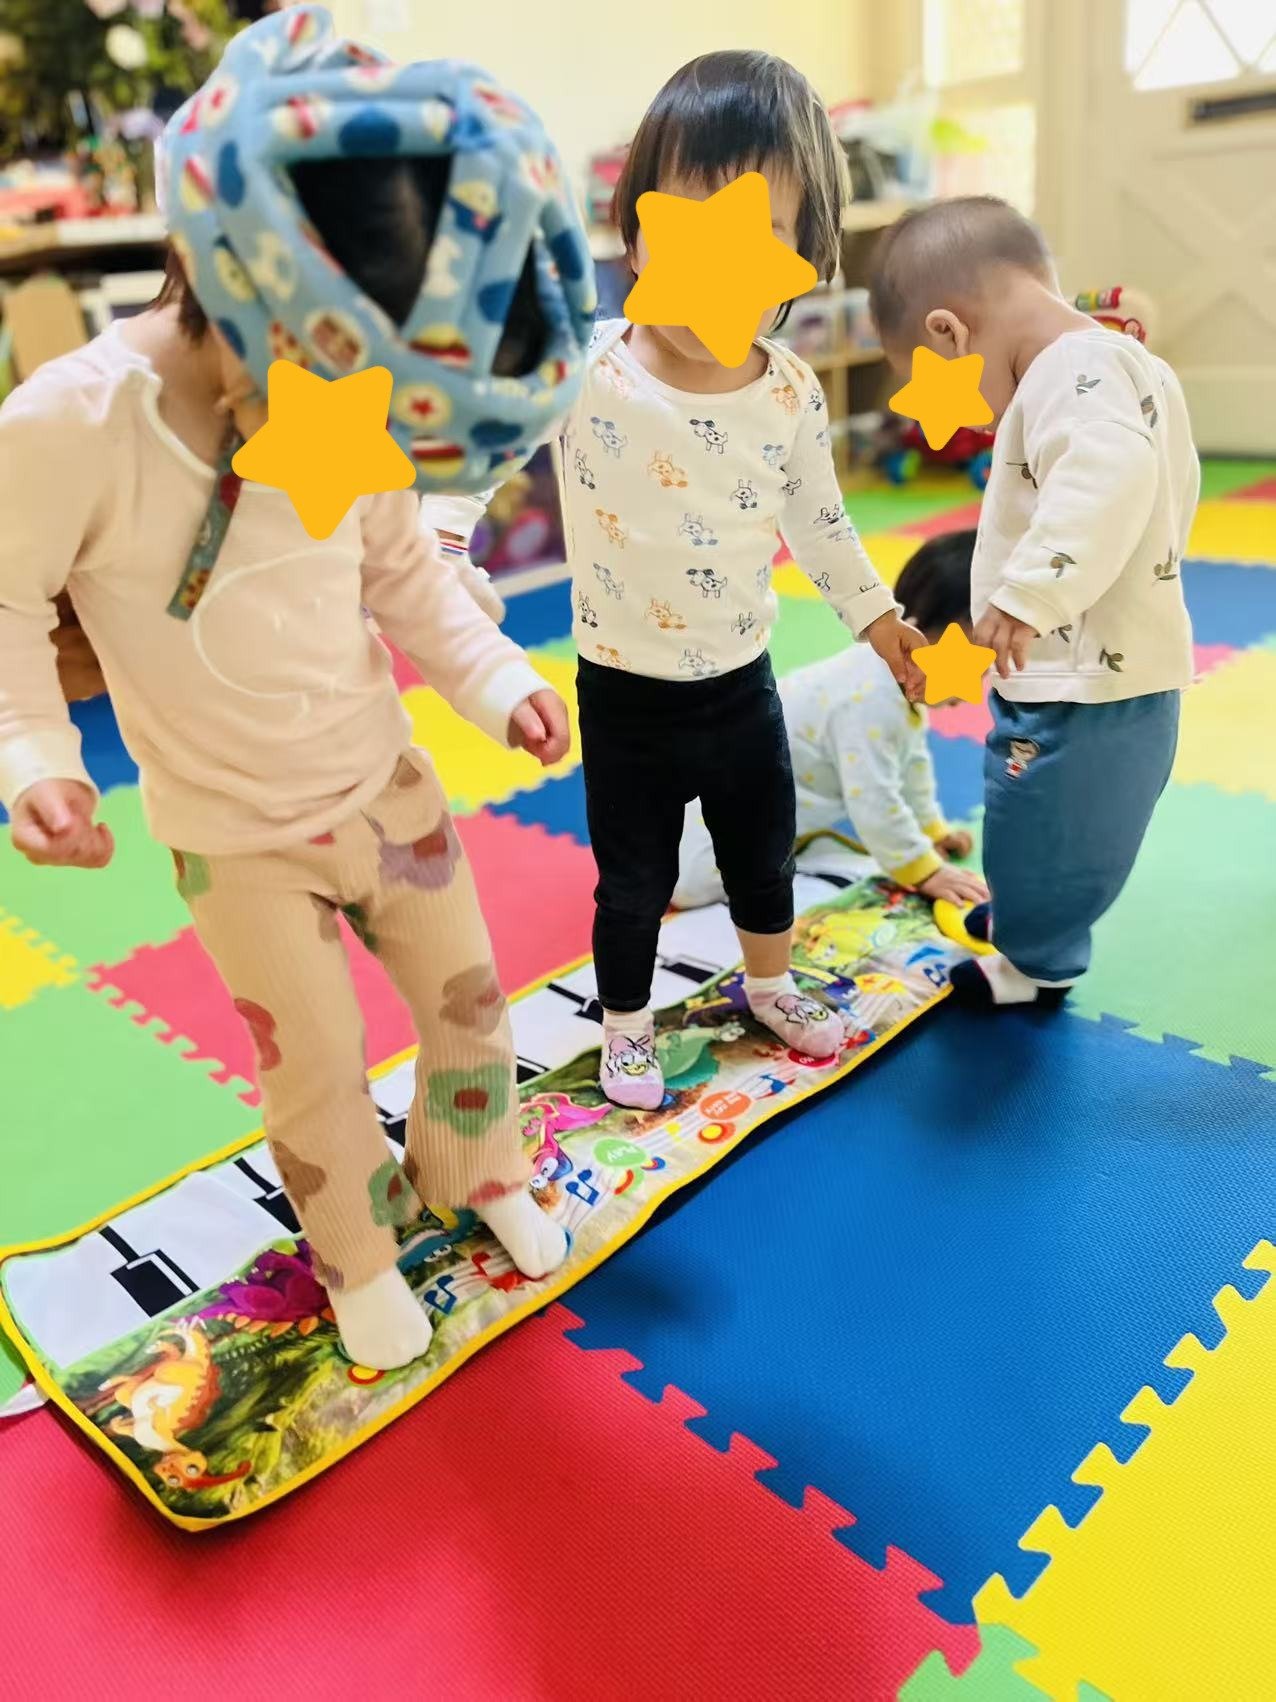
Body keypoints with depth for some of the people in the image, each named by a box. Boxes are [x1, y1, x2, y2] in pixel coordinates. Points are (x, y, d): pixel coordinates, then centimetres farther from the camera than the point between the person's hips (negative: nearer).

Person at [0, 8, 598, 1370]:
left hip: (387, 786, 4)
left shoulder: (363, 416, -11)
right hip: (237, 839, -4)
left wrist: (499, 682, -10)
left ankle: (477, 1175, 47)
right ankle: (357, 1260, 39)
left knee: (467, 997, 16)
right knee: (316, 1069, 8)